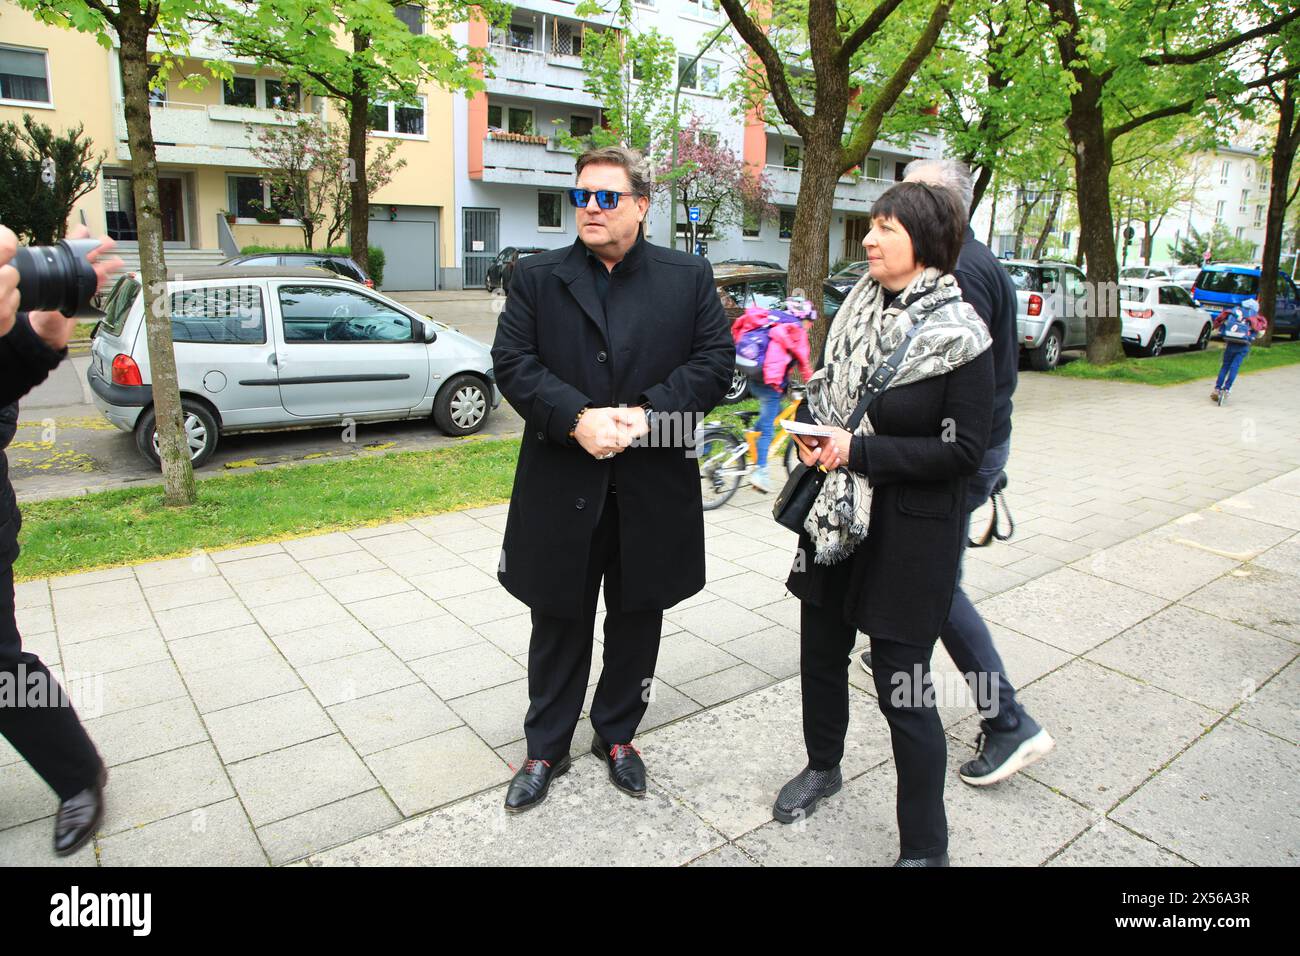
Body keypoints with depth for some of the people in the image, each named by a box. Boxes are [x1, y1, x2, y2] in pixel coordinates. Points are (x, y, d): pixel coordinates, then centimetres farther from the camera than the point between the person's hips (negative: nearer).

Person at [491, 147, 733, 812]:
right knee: (559, 624, 12)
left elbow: (715, 359, -4)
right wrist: (577, 418, -20)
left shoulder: (689, 278, 4)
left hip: (654, 487, 1)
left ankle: (617, 734, 38)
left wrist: (647, 413, -18)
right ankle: (546, 748, 32)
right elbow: (512, 362, -5)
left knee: (638, 619, 15)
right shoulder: (537, 277, 4)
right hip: (562, 486, 0)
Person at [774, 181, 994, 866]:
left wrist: (858, 450, -21)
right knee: (820, 653, 20)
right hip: (834, 518, 7)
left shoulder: (958, 335, -14)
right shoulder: (858, 307, 4)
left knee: (903, 691, 1)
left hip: (910, 534, -6)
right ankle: (822, 767, 48)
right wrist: (811, 427, -6)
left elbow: (964, 451, -17)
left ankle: (924, 848, 23)